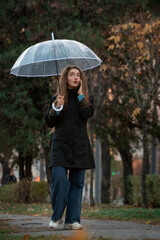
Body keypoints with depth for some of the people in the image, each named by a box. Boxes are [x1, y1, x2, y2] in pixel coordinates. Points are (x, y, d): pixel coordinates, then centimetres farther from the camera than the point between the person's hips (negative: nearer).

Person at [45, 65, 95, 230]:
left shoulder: (86, 99, 12)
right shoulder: (57, 99, 10)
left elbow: (88, 113, -10)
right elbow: (49, 123, 4)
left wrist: (80, 94, -3)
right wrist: (56, 108, -11)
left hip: (79, 146, 2)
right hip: (61, 145, -1)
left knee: (77, 182, 0)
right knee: (59, 178, -16)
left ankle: (72, 220, 4)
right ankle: (56, 217, -2)